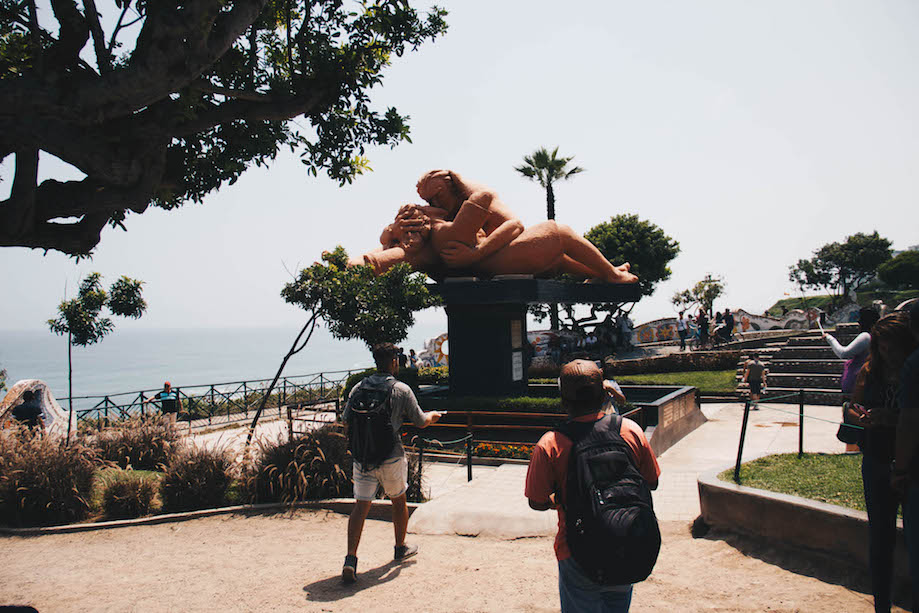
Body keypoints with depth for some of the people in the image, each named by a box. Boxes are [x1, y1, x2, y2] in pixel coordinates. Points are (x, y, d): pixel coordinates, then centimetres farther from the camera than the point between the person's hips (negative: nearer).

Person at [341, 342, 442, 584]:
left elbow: (346, 420, 7)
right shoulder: (401, 390, -8)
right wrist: (433, 416, 23)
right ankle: (400, 548, 35)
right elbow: (421, 421, 0)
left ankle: (351, 558, -7)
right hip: (391, 457, -2)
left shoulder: (358, 388, 1)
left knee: (361, 506, 5)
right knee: (399, 501, 19)